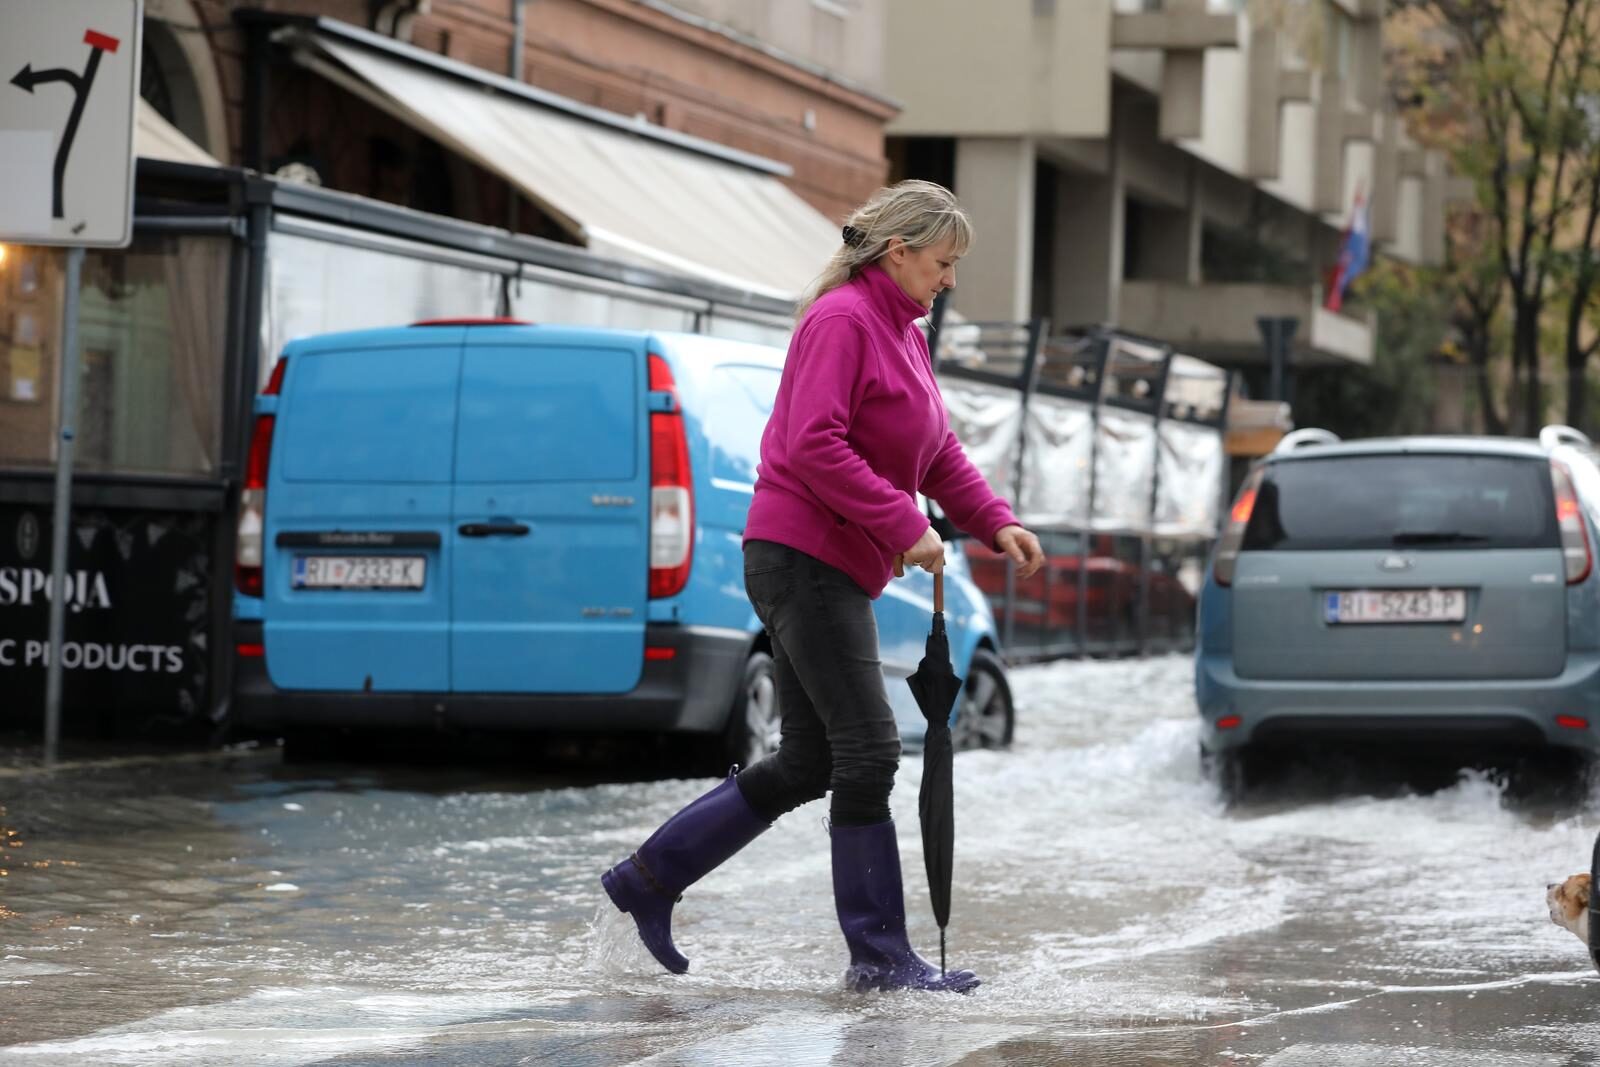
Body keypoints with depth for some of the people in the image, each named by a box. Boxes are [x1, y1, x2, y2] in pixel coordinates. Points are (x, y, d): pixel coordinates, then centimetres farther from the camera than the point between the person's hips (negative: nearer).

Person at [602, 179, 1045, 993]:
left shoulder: (903, 334, 19)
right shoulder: (841, 321, -13)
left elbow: (938, 452, 22)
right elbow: (815, 446, -23)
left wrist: (995, 523, 7)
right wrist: (904, 528, -23)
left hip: (837, 572, 11)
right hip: (802, 557, -11)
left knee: (807, 765, 12)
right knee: (867, 752, -9)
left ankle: (648, 878, 20)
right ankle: (880, 957, -4)